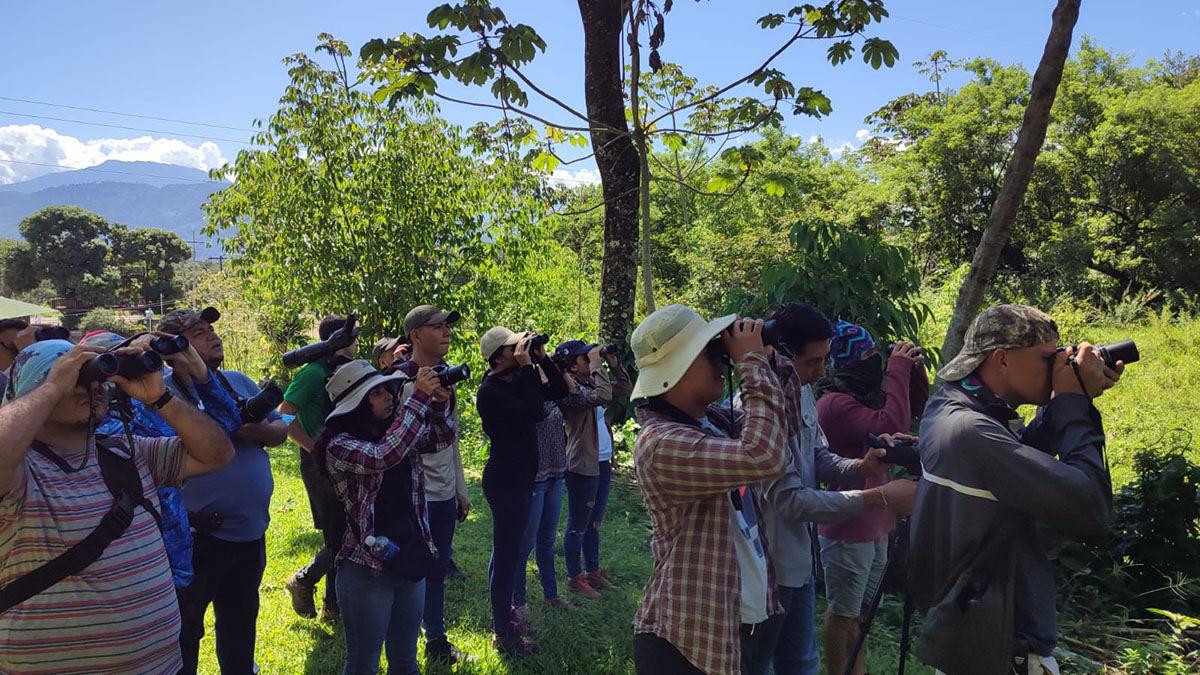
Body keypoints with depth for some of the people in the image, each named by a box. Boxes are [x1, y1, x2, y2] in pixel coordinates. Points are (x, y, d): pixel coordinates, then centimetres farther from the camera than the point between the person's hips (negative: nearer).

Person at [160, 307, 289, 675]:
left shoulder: (240, 383, 8)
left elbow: (281, 430, 9)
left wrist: (261, 430, -12)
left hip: (250, 533, 6)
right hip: (196, 539, -6)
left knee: (240, 627, 24)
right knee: (184, 634, 10)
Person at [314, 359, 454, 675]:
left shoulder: (396, 432, 5)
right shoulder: (340, 445, -15)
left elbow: (441, 439, 10)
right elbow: (384, 456, -31)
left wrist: (440, 401, -10)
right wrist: (419, 397, -28)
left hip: (412, 560, 6)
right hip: (368, 570, -6)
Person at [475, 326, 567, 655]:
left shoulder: (518, 381, 8)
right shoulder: (490, 391, -18)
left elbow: (559, 391, 11)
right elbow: (533, 412, -29)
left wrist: (542, 358, 0)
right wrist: (528, 366, -23)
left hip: (519, 477, 10)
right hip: (505, 479, -10)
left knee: (506, 551, 17)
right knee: (507, 553, -5)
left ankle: (501, 619, 30)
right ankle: (504, 634, 3)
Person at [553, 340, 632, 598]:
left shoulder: (591, 384, 11)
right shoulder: (570, 390, -17)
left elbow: (626, 389, 19)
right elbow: (603, 396, -32)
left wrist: (614, 363, 8)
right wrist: (597, 364, -23)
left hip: (602, 463, 9)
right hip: (583, 466, -9)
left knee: (594, 523, 19)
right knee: (578, 526, 3)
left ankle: (593, 572, 31)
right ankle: (575, 578, 15)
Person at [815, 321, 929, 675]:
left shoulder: (868, 394, 7)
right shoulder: (835, 403, -21)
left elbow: (918, 407, 17)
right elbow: (891, 428, -31)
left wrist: (914, 369, -1)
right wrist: (898, 369, -25)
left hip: (874, 522, 9)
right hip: (847, 527, -9)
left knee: (862, 608, 19)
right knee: (843, 612, 5)